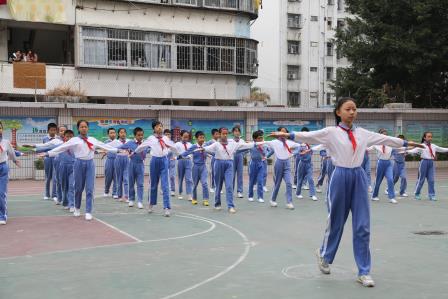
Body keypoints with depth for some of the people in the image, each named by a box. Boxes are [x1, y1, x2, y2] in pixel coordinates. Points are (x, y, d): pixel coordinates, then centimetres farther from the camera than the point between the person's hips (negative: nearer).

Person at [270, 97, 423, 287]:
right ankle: (324, 255, 36)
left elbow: (383, 139, 20)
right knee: (336, 222, 8)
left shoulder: (362, 133, 9)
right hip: (340, 177, -4)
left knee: (362, 227, 2)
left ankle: (364, 272, 10)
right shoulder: (331, 132, -5)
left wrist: (405, 143, 29)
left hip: (359, 177, 4)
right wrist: (289, 135, -33)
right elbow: (309, 136, -18)